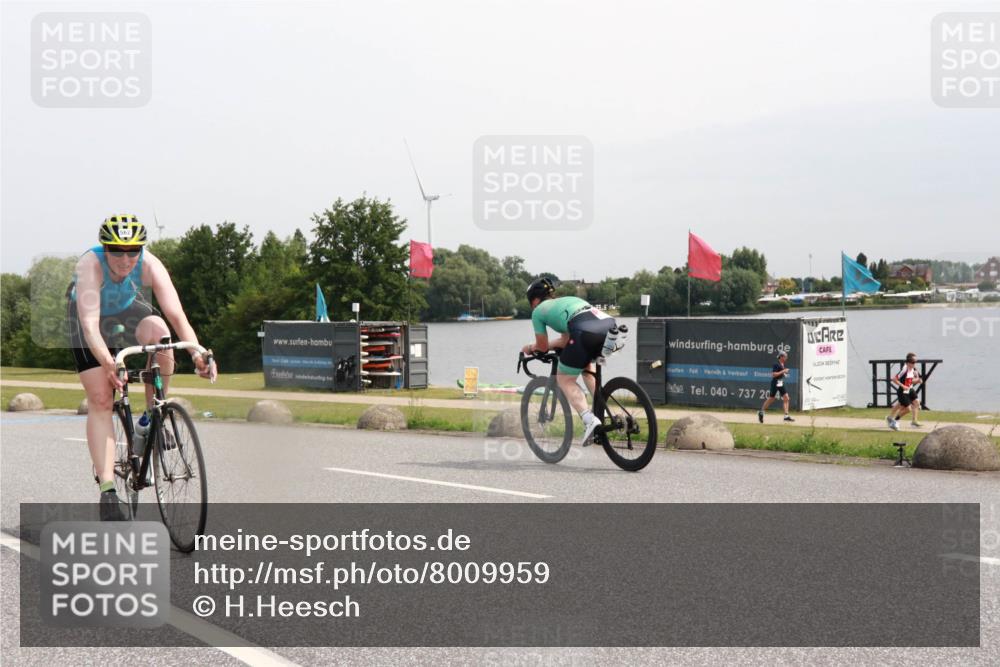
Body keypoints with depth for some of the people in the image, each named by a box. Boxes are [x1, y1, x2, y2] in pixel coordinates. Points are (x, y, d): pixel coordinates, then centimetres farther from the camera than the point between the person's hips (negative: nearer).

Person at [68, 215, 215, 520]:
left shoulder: (149, 264, -33)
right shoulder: (90, 264, -38)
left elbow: (176, 313, -41)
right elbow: (89, 323, -47)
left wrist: (197, 352, -57)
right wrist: (107, 363, -62)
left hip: (129, 307, 2)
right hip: (90, 313, -1)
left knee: (160, 335, -33)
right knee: (100, 400, -11)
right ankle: (107, 489, -9)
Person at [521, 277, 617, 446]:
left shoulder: (538, 311, 22)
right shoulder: (568, 300, 39)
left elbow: (543, 347, 28)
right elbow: (566, 340, 43)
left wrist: (530, 348, 48)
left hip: (586, 332, -7)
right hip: (610, 323, 7)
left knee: (565, 380, 12)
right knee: (586, 366, 35)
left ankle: (589, 420, -9)